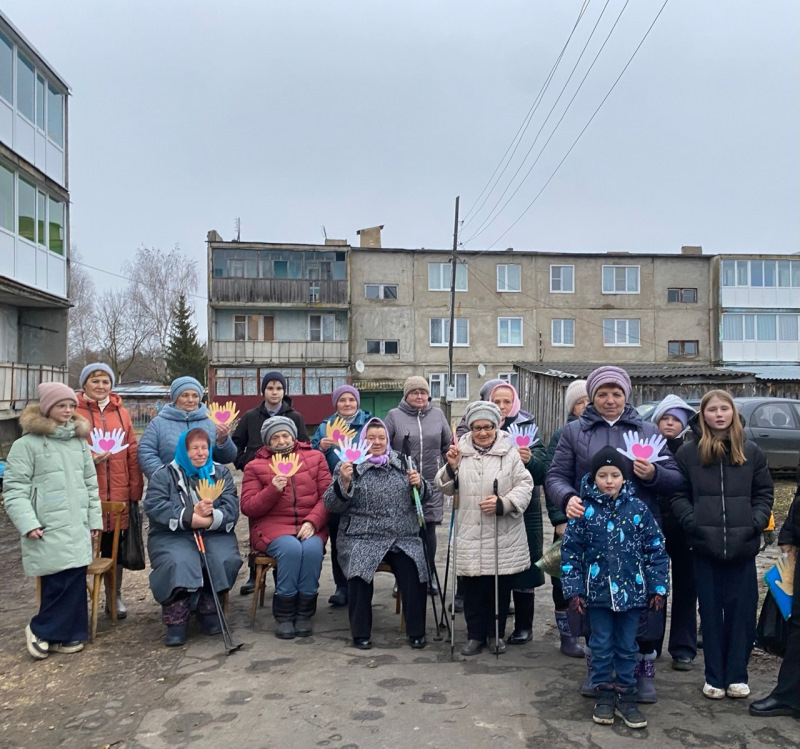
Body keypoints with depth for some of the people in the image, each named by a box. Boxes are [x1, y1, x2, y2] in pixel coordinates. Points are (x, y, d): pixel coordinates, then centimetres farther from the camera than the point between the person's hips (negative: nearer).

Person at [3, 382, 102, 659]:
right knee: (60, 581, -10)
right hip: (48, 531, -5)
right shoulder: (27, 444, -5)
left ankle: (67, 633, 19)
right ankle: (42, 629, 12)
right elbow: (14, 489, -7)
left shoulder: (79, 441, 13)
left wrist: (95, 519, 14)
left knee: (76, 579, 5)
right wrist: (27, 523, -15)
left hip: (78, 527, 6)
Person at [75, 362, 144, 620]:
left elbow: (132, 454, 9)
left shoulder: (122, 413, 9)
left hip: (118, 495, 3)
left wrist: (135, 489, 6)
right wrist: (87, 459, -19)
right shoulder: (74, 413, -2)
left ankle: (114, 597, 26)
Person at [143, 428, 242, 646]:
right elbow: (153, 507, -13)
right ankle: (176, 621, -19)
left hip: (213, 534, 2)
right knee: (178, 563, -33)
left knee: (226, 560, -27)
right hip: (173, 535, -2)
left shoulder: (221, 473, 11)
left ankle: (209, 610, -5)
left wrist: (210, 519, -25)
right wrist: (190, 516, -24)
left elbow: (231, 508, -3)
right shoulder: (163, 475, 5)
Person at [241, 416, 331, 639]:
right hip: (272, 526, -1)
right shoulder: (255, 466, 6)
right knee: (291, 548, -33)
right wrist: (273, 489, -18)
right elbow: (248, 508, -2)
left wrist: (312, 522, -13)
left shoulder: (315, 457, 10)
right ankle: (283, 615, -16)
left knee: (312, 549, -31)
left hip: (310, 525, 2)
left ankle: (304, 614, -15)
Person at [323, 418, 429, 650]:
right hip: (362, 538, -2)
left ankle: (416, 632, -3)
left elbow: (423, 498, 16)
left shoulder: (403, 463, 13)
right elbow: (332, 504, -2)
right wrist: (344, 482, -19)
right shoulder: (349, 466, 4)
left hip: (404, 538, 2)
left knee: (414, 574, -22)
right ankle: (361, 633, -8)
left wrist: (419, 485, -5)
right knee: (360, 574, -28)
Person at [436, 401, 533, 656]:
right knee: (473, 587, 7)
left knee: (500, 587, 10)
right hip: (470, 534, 1)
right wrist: (451, 467, -10)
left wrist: (503, 503, -17)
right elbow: (446, 489, 9)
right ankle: (475, 634, 24)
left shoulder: (509, 452, -3)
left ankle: (496, 633, 28)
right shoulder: (460, 451, 5)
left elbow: (524, 486, -3)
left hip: (503, 536, -1)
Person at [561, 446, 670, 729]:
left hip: (631, 590, 1)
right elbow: (570, 552, -4)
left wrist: (658, 587, -2)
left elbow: (656, 549, 1)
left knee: (627, 647, 12)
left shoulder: (638, 509, -4)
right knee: (601, 647, 11)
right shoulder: (584, 509, -7)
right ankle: (604, 695, 25)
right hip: (597, 590, -1)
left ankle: (626, 696, 26)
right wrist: (574, 590, -7)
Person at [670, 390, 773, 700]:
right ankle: (714, 677, 18)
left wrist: (758, 521, -4)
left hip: (743, 546, 1)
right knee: (711, 611, 7)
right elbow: (678, 495, 4)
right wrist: (691, 520, -11)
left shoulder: (751, 451, 7)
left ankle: (737, 675, 19)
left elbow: (764, 493, 11)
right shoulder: (688, 453, 2)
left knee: (742, 610, 6)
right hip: (705, 545, -1)